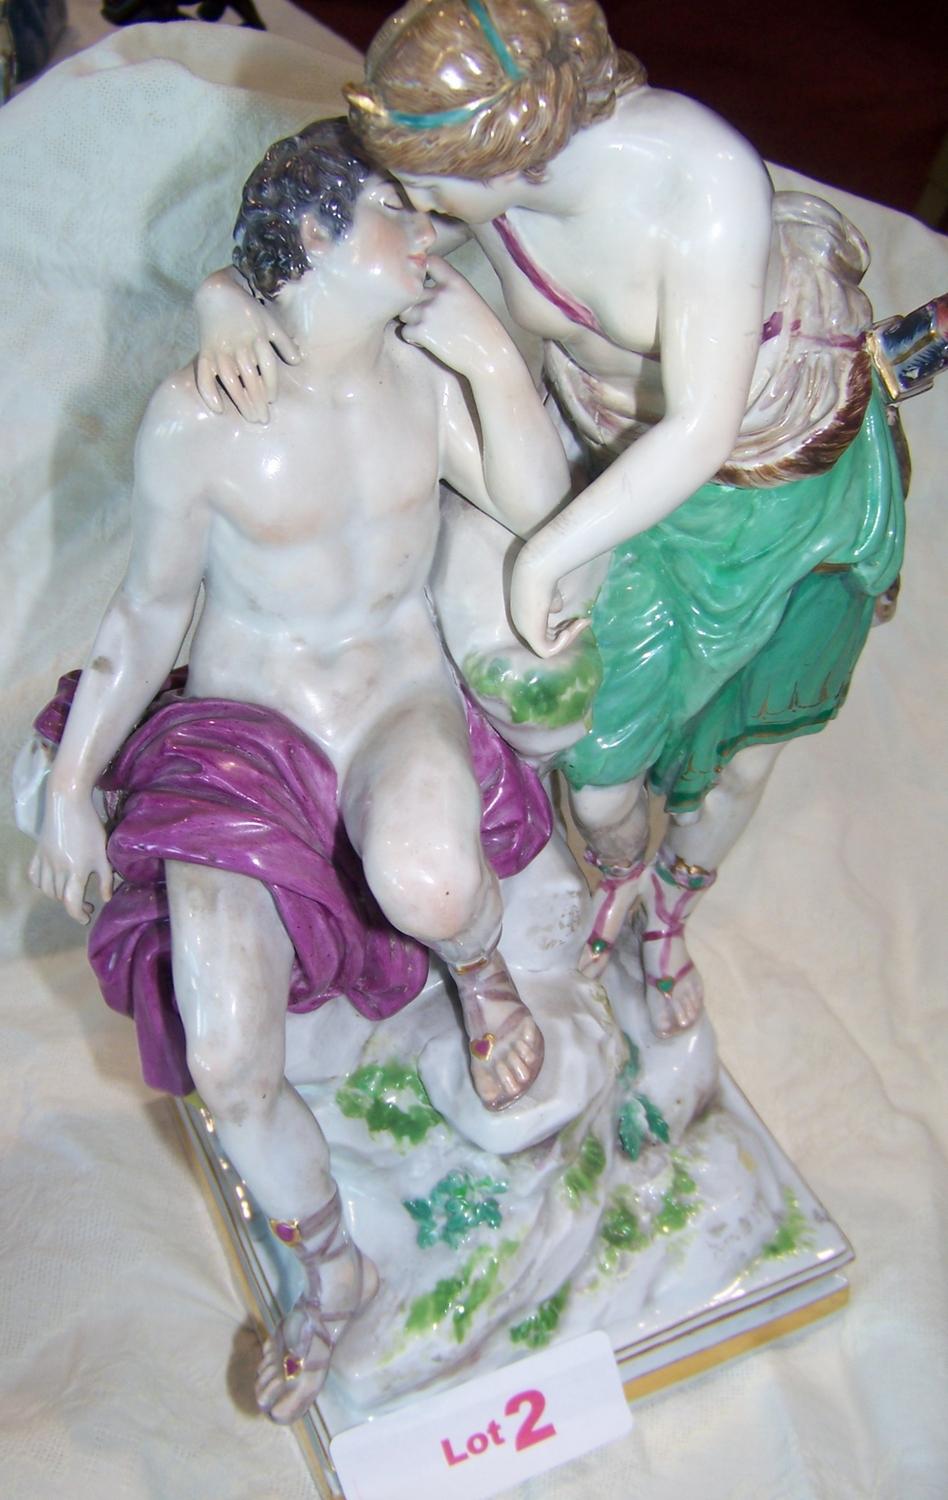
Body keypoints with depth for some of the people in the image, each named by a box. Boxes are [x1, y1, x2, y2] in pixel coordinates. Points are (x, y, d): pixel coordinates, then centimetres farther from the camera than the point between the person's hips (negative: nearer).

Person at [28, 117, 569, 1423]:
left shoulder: (429, 369, -4)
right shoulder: (197, 414, -12)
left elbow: (538, 507, -14)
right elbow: (147, 615, -1)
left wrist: (492, 358, -19)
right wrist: (70, 787, 2)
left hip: (402, 694, 1)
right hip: (242, 717, 0)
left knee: (426, 883, -38)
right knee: (227, 1063, -10)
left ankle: (479, 960, 3)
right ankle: (332, 1272, 21)